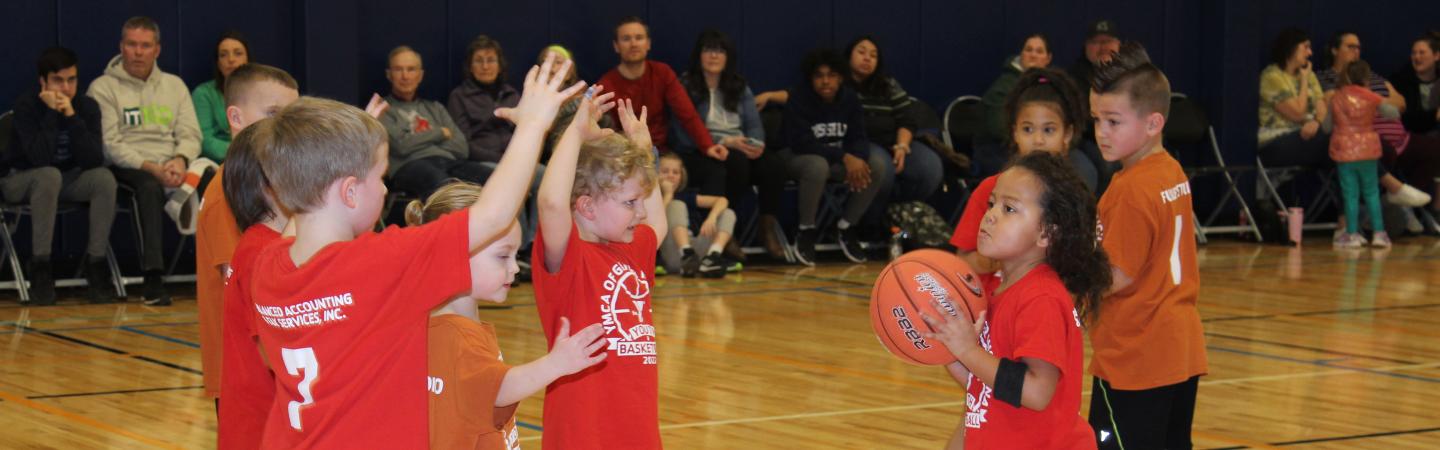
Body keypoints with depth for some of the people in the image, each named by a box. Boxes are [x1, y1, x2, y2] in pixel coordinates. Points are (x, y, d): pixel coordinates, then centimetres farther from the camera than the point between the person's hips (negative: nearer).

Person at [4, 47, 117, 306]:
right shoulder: (26, 106, -17)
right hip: (23, 181, -3)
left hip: (68, 181, 3)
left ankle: (96, 263, -19)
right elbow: (40, 158, -30)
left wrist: (71, 116, -27)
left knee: (104, 178, -26)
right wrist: (52, 113, -30)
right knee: (50, 175, -37)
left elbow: (94, 160, -20)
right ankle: (40, 266, -30)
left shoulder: (87, 106, -8)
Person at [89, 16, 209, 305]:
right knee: (149, 184, -39)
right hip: (128, 169, -4)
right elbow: (109, 145, -5)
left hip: (172, 165, 4)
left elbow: (191, 135, 11)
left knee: (212, 176, -28)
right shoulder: (103, 88, 5)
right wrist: (151, 167, -19)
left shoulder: (174, 85, 20)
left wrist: (180, 160, -13)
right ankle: (153, 279, -43)